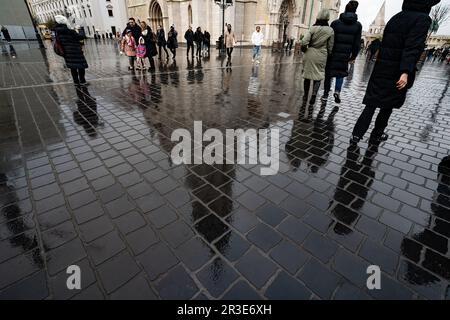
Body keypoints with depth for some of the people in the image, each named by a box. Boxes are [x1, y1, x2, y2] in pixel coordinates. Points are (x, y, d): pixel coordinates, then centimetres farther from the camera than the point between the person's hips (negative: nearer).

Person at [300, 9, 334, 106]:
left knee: (307, 75, 11)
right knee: (318, 76, 7)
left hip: (310, 54, 1)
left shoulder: (313, 28, -5)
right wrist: (328, 55, 19)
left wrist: (304, 48, 6)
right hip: (321, 56, 0)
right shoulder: (330, 30, -2)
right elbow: (330, 47, 3)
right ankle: (314, 93, -17)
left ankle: (305, 97, 18)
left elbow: (304, 42, -14)